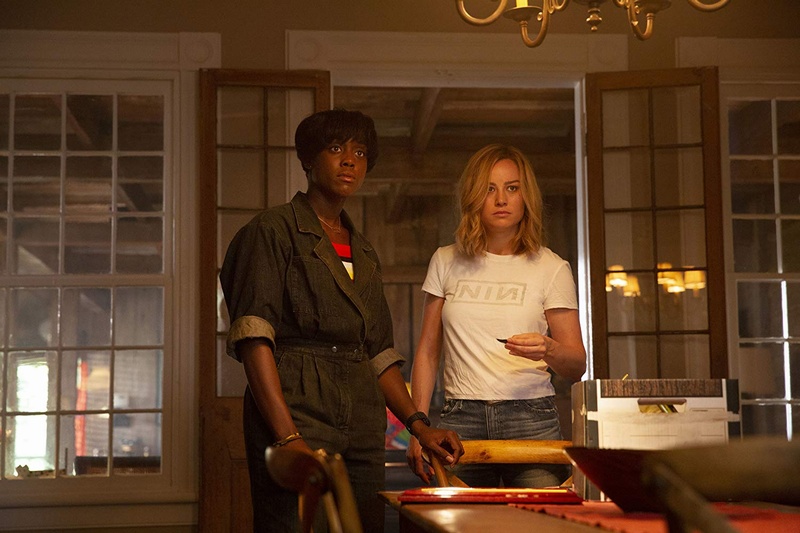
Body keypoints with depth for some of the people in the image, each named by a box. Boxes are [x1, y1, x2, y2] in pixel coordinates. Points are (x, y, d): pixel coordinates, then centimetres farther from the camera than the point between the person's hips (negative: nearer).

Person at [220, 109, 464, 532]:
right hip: (296, 414, -6)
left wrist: (418, 425, 10)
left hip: (362, 429, 6)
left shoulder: (363, 252, 22)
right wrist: (288, 437, -20)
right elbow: (253, 338, -11)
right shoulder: (274, 231, 0)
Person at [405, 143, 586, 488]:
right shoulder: (446, 262, 12)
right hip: (460, 421, 1)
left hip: (531, 418, -1)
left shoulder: (551, 268, 6)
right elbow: (427, 351, 13)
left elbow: (577, 366, 4)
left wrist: (548, 350, -18)